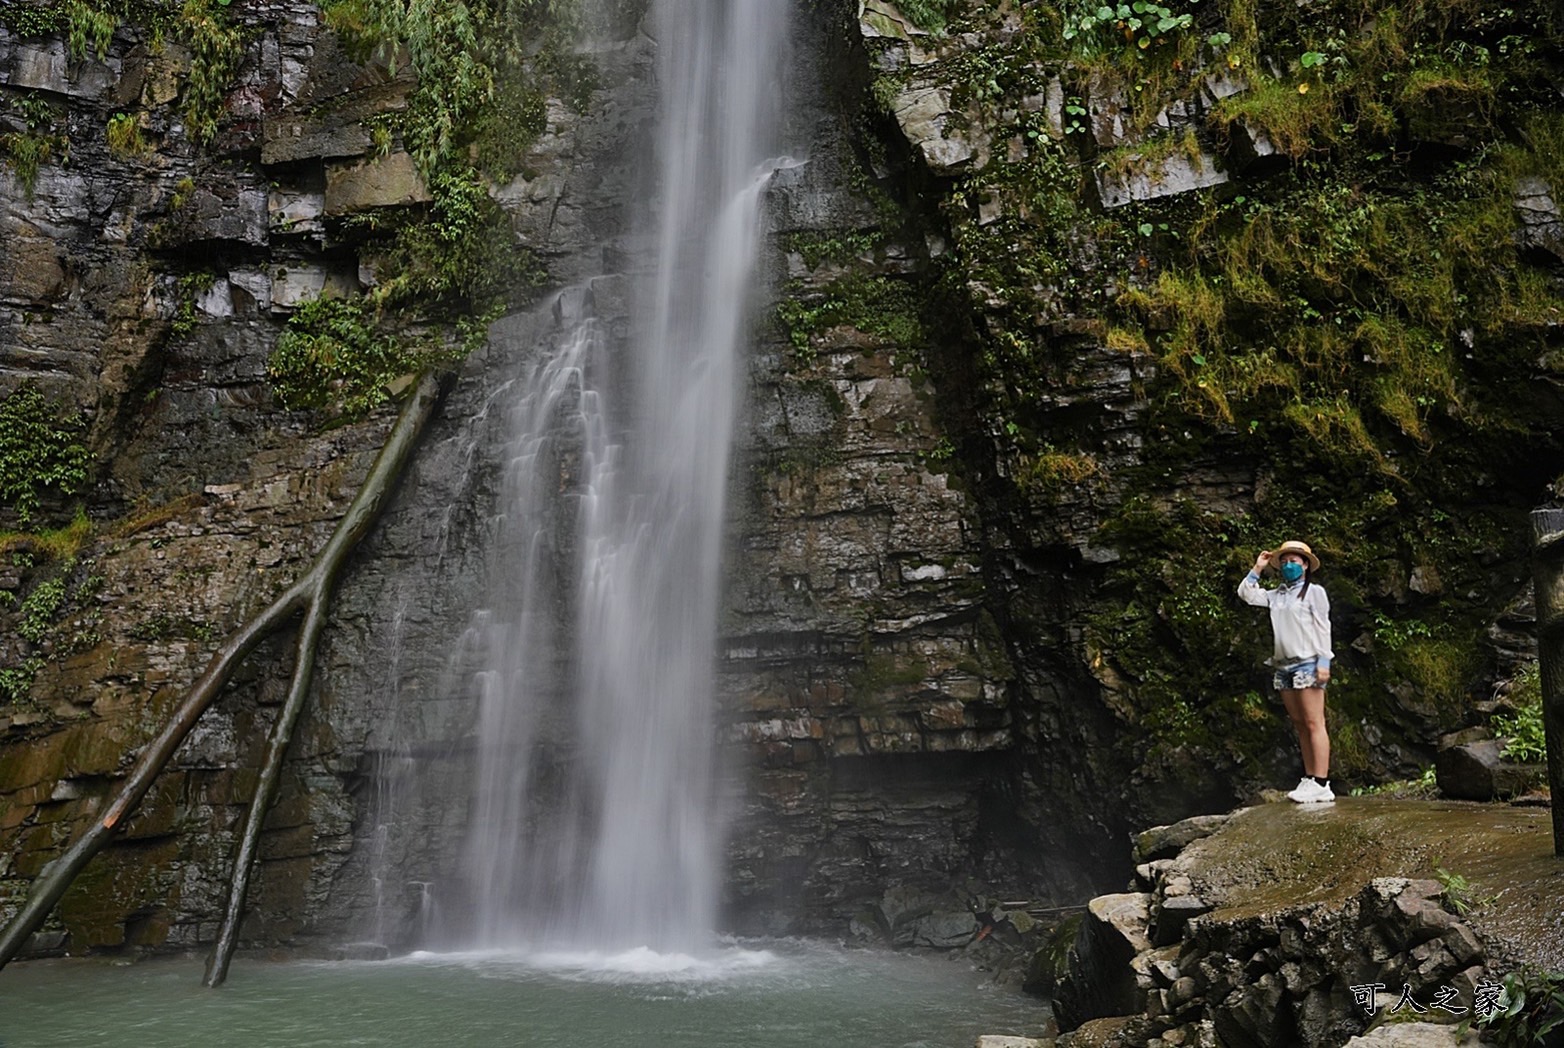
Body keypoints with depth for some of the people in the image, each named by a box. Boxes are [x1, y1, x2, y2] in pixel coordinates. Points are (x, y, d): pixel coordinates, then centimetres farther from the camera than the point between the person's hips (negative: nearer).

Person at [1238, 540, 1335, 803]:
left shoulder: (1314, 591, 1)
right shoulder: (1276, 595, 17)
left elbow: (1323, 628, -5)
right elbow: (1246, 594, 18)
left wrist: (1323, 661, -13)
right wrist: (1257, 568, 13)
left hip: (1307, 663, -7)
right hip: (1283, 666, 7)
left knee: (1313, 724, -10)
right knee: (1300, 726, 7)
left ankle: (1321, 785, -14)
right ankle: (1309, 779, 9)